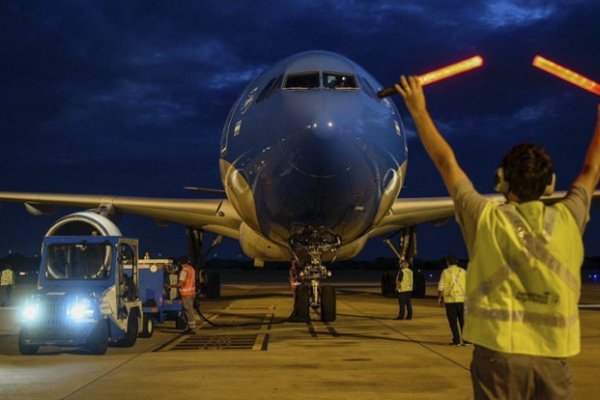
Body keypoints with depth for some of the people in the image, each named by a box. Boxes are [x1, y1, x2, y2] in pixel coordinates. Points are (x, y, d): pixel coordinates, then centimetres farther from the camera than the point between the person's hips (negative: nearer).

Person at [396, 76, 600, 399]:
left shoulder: (486, 220, -4)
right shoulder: (567, 220, 0)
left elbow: (446, 163, 4)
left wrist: (419, 111, 14)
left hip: (499, 351, -1)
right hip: (551, 357, 2)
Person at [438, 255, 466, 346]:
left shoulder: (445, 272, -1)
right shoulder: (463, 272, 5)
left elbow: (441, 287, -3)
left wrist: (440, 298, 8)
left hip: (450, 300, -2)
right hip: (461, 299, 2)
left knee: (453, 321, 5)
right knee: (463, 321, 9)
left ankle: (456, 340, 4)